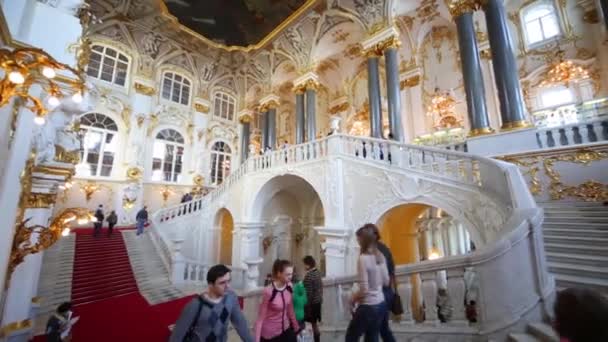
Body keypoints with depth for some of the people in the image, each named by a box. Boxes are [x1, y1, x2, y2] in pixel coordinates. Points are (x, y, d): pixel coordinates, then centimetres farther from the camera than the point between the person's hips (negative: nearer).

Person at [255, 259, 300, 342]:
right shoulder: (268, 291, -26)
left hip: (286, 330, 5)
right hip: (270, 334, -5)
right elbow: (260, 318, -17)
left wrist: (296, 327, 13)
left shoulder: (289, 287, -9)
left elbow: (290, 310, 5)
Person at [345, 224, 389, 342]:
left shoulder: (363, 258, -22)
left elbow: (364, 290, -20)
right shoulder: (381, 256, 0)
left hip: (368, 307, -7)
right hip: (381, 304, 7)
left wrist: (353, 298, -3)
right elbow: (386, 282, 11)